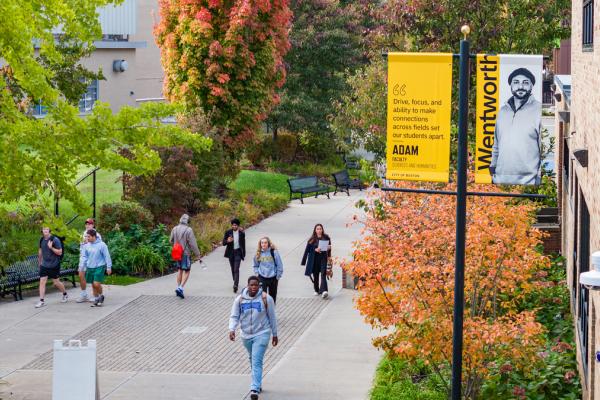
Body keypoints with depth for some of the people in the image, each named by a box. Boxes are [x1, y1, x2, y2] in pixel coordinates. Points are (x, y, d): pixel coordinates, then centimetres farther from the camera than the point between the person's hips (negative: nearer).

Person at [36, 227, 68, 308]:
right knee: (42, 281, -6)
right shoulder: (42, 240, 4)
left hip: (54, 265, -4)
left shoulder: (55, 240, -13)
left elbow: (60, 252, -13)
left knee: (56, 282, 6)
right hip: (44, 265, 4)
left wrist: (51, 247, -25)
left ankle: (65, 295, 31)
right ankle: (41, 301, -4)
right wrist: (39, 261, 25)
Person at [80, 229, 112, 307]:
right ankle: (96, 299, 20)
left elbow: (107, 256, -6)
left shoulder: (101, 245, -9)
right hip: (90, 267, 5)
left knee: (97, 284, -14)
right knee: (93, 285, 8)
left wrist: (109, 267, -7)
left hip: (99, 267, -5)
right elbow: (84, 257, 12)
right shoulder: (87, 246, 5)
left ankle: (101, 296, 12)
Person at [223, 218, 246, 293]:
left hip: (238, 252, -3)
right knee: (233, 269, 13)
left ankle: (235, 285, -21)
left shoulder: (241, 233, -3)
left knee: (236, 269, -14)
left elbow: (243, 244, 8)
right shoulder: (228, 232, -2)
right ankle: (235, 282, 31)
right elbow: (223, 243, -3)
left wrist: (244, 254, 10)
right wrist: (227, 241, -26)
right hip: (231, 252, 3)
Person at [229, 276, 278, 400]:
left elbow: (272, 317, 0)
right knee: (252, 360, 19)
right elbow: (234, 316, 1)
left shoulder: (266, 299, -8)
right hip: (246, 335, 4)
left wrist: (275, 334, 5)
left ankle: (255, 389, -21)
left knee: (257, 361, -15)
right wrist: (232, 329, -17)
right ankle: (257, 383, 37)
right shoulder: (240, 299, -2)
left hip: (261, 334, -4)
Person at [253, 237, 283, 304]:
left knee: (272, 296, 13)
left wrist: (278, 277, -4)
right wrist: (256, 273, 1)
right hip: (262, 278, 1)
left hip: (273, 278, -1)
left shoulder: (274, 252, -12)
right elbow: (256, 265, 13)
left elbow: (279, 266, -6)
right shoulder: (258, 253, -2)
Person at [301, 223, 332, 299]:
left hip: (323, 258, -1)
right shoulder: (312, 240, -1)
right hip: (315, 259, 1)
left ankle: (324, 291, -23)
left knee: (323, 274, -13)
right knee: (315, 275, 9)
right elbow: (308, 249, -2)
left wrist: (329, 247, -11)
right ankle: (316, 290, 27)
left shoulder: (326, 238, 1)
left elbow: (329, 246, 11)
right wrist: (315, 249, -18)